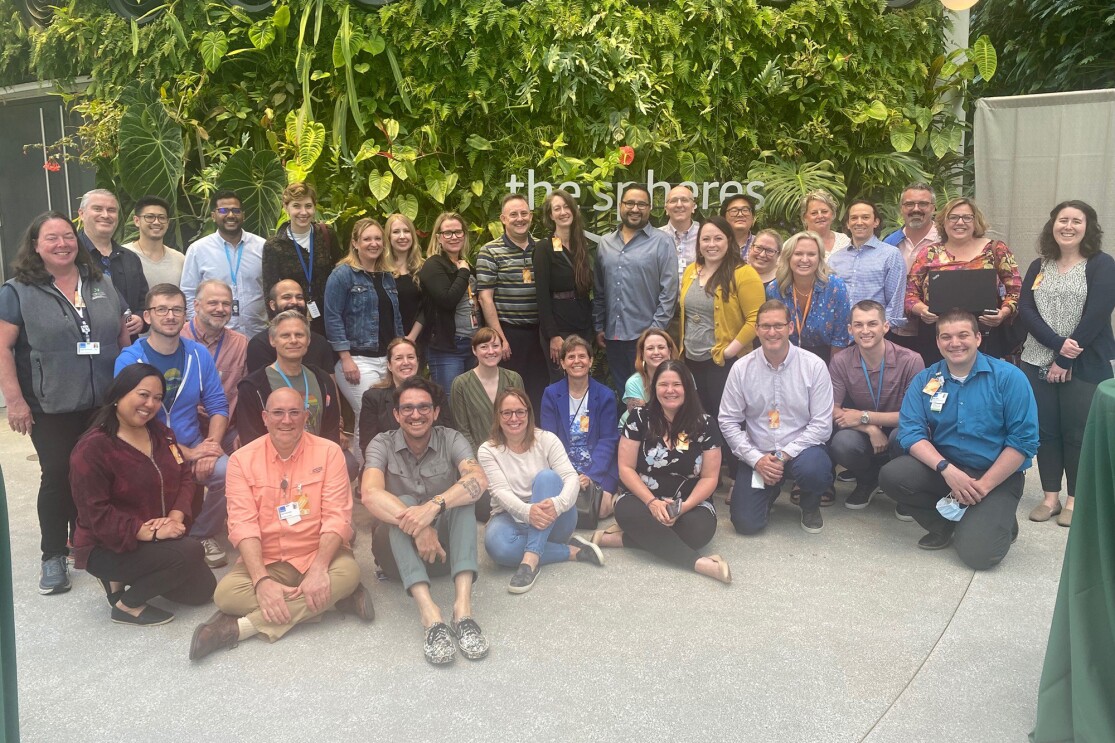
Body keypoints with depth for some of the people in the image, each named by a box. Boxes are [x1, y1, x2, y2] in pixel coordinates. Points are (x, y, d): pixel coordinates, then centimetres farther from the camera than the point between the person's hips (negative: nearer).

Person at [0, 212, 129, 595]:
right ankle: (53, 557, 16)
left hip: (104, 405, 4)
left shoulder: (101, 284, 9)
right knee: (58, 477, 2)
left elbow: (123, 336, 15)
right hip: (51, 409, -3)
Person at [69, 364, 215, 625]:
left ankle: (130, 576, 20)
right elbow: (97, 515, -23)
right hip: (107, 547, -8)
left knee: (202, 591, 6)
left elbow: (184, 476, 3)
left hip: (159, 538, 8)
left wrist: (176, 517, -17)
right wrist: (150, 533, -29)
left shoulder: (160, 432, 4)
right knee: (190, 552, -29)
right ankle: (126, 605, -8)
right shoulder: (92, 448, -20)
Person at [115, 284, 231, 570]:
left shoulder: (198, 354, 4)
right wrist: (187, 453, -18)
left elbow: (218, 406, 4)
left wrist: (211, 446, -15)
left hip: (195, 446, 3)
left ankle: (203, 534, 3)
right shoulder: (129, 360, -7)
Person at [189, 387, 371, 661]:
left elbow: (337, 515, -11)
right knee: (226, 593, -26)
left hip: (317, 554, -1)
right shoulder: (242, 459, -2)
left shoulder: (329, 452, -5)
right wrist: (262, 580, -25)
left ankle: (242, 627, -26)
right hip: (265, 561, 1)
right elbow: (243, 524, -10)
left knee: (348, 572, -32)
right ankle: (332, 599, -17)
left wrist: (318, 569, -27)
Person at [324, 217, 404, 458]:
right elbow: (333, 318, -11)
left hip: (388, 359, 7)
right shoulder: (342, 274, -5)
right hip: (358, 361, -7)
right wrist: (346, 359, -16)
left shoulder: (387, 276, 16)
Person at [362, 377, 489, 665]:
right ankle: (429, 614, -47)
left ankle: (463, 606, -43)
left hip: (444, 544, 1)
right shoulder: (382, 444, -6)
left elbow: (479, 480, -26)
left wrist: (434, 506, -42)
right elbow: (370, 494, -26)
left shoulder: (451, 440, -5)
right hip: (398, 551, -1)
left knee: (462, 498, -26)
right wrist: (417, 528, -39)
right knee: (404, 504, -30)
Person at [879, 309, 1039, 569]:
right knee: (892, 475, -24)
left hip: (997, 477, -3)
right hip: (943, 469, 3)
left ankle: (997, 520, 15)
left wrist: (982, 486, -18)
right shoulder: (925, 380, 1)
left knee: (978, 553, -22)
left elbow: (1023, 440, -12)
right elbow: (911, 431, -8)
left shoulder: (1008, 377, -8)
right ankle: (945, 525, 2)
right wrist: (947, 469, -24)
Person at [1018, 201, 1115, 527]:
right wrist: (1057, 343, -16)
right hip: (1038, 363, 4)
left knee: (1077, 433, 2)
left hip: (1084, 366, -4)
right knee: (1045, 430, 7)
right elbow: (1025, 310, -1)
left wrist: (1064, 361, -15)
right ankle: (1050, 497, 18)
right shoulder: (1038, 267, 10)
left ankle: (1074, 499, 16)